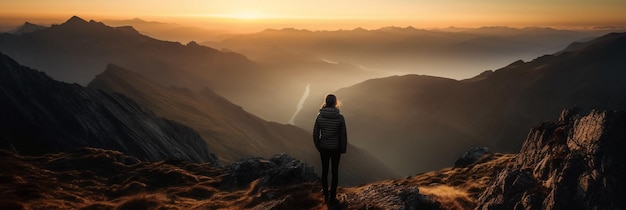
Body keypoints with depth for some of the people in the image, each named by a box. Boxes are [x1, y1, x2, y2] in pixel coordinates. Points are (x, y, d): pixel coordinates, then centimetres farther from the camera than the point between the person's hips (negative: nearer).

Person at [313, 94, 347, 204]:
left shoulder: (320, 116, -7)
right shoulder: (340, 117, -11)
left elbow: (315, 133, -2)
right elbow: (343, 135, -6)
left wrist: (318, 146, 12)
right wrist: (343, 149, 6)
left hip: (324, 148, 1)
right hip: (335, 148, -1)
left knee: (324, 171, 12)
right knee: (335, 171, 9)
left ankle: (326, 196, 18)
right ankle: (332, 197, 11)